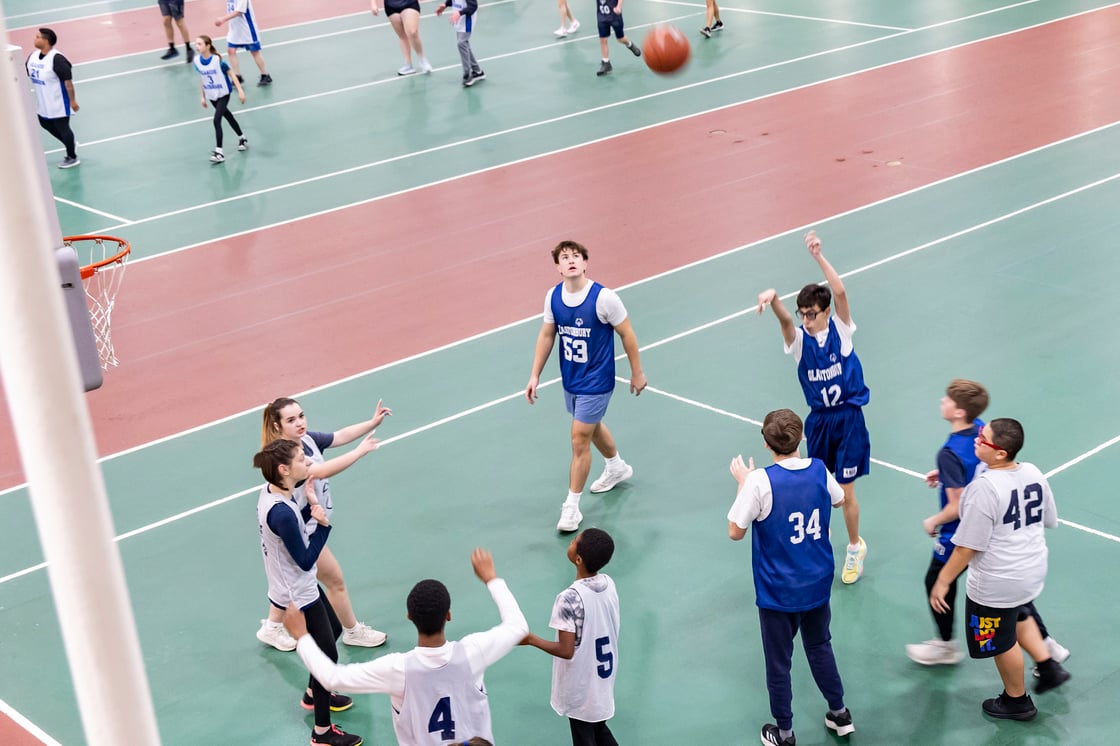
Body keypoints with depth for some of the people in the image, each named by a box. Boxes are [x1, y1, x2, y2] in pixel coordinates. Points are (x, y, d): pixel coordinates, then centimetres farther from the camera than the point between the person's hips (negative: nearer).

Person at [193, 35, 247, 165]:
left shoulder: (217, 60, -21)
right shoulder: (197, 61, -6)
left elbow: (231, 74, -13)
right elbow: (203, 78, 8)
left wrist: (240, 90, -17)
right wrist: (203, 97, 12)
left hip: (223, 94, -6)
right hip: (211, 95, 6)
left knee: (217, 120, -15)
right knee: (227, 115, 20)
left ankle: (219, 152, -10)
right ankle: (242, 138, 41)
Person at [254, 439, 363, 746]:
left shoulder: (272, 490, -7)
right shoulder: (281, 513, -34)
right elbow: (305, 560, -26)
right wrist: (323, 525, -27)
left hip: (301, 587, 10)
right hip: (297, 596, -10)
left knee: (333, 630, 29)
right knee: (328, 655, 5)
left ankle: (314, 694, 51)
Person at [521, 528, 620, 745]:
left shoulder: (570, 599, -30)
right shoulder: (608, 584, -8)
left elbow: (566, 651, -26)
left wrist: (531, 639, -14)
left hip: (580, 688, -6)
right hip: (603, 679, 6)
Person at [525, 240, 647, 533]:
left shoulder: (603, 298, -23)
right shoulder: (553, 296, -8)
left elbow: (627, 334, -11)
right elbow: (546, 335, 5)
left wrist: (637, 372, -4)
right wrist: (535, 375, 4)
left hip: (596, 382, -6)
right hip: (570, 379, 6)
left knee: (579, 439, -6)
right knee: (593, 426, 26)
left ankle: (572, 506, 7)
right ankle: (617, 467, 54)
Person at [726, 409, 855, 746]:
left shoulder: (760, 481, -24)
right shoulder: (819, 469, -9)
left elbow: (735, 532, -16)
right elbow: (838, 499, 14)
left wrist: (743, 483, -6)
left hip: (777, 591, -4)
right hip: (818, 584, 5)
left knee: (778, 662, 13)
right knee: (820, 647, 27)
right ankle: (839, 713, 39)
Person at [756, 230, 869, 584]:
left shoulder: (840, 328, -7)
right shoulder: (799, 339, -6)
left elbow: (840, 291, -24)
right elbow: (785, 318, -29)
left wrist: (818, 256, -32)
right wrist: (773, 297, -51)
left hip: (849, 418, -2)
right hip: (818, 420, 2)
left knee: (845, 491, 0)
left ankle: (855, 548, 22)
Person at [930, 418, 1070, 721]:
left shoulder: (983, 488, -30)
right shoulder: (1033, 473, -8)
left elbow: (967, 547, -25)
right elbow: (1049, 520, 7)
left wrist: (943, 580, -13)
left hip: (996, 584, -7)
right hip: (1033, 569, 7)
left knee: (1002, 642, 17)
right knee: (1018, 616, 36)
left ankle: (1017, 701, 37)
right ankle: (1048, 666, 36)